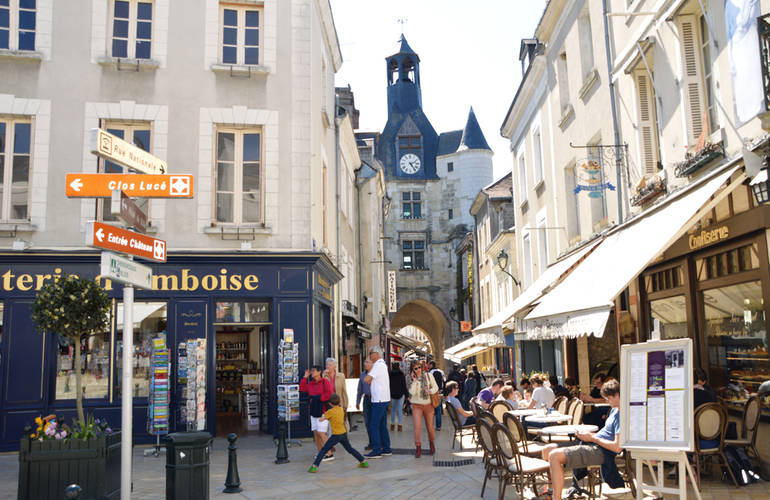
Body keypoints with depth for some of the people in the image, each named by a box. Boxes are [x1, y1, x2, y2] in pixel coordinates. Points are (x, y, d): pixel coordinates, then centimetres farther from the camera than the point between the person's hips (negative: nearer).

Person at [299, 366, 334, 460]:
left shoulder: (325, 381, -7)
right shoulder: (311, 383, 14)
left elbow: (329, 394, -16)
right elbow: (302, 389, 15)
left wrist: (318, 398, -13)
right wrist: (305, 377, 9)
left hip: (322, 410, -8)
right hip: (313, 411, 8)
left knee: (321, 433, -13)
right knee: (315, 432, 8)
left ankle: (330, 454, -11)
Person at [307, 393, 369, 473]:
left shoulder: (330, 411, -10)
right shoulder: (341, 410, 8)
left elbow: (321, 419, -8)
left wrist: (324, 415, 10)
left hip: (336, 435, -6)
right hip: (344, 433, 6)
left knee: (324, 450, -2)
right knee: (350, 449, 23)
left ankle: (314, 466, -9)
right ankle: (364, 462, 25)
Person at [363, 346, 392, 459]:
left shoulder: (378, 365, -15)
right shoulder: (383, 365, 16)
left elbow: (366, 380, -19)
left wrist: (369, 371, -2)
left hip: (379, 400, -10)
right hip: (383, 399, 10)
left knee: (374, 426, -7)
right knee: (382, 426, 14)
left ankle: (376, 451, -5)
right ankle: (386, 449, 18)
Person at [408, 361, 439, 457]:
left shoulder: (428, 376, -3)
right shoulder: (411, 379, -3)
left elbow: (436, 387, 2)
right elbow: (412, 392, -15)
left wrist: (431, 391, -18)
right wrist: (414, 381, -19)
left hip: (428, 405, 1)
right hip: (417, 405, -1)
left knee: (430, 426, 6)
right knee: (417, 426, -14)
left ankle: (432, 444, 33)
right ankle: (418, 447, -4)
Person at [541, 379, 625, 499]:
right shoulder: (614, 410, 17)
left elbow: (617, 447, -22)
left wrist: (592, 438, -10)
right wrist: (590, 435, 8)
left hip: (601, 451, -11)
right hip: (592, 444, 11)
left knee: (555, 455, -27)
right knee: (547, 450, 5)